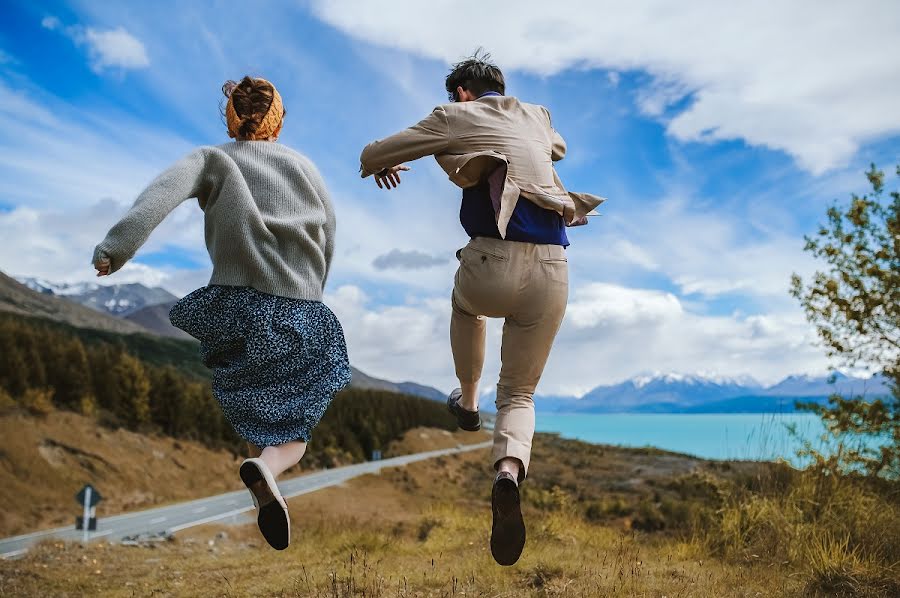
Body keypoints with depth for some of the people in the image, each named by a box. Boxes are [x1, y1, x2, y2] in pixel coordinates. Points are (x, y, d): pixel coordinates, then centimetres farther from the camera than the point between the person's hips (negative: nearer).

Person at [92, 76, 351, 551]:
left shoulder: (214, 159, 4)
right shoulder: (303, 165, 10)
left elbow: (165, 189, -17)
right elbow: (328, 242, 11)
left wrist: (117, 244, -27)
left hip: (234, 307, 0)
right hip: (300, 315, 0)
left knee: (255, 417, 23)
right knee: (292, 432, 6)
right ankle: (268, 468, -25)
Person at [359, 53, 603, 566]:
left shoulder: (456, 117, 10)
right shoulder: (538, 117, 24)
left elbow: (372, 155, 15)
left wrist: (382, 167, 38)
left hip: (493, 264, -3)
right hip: (552, 272, 3)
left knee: (465, 303, 37)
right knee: (519, 392, 13)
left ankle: (468, 401, 43)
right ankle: (510, 469, -16)